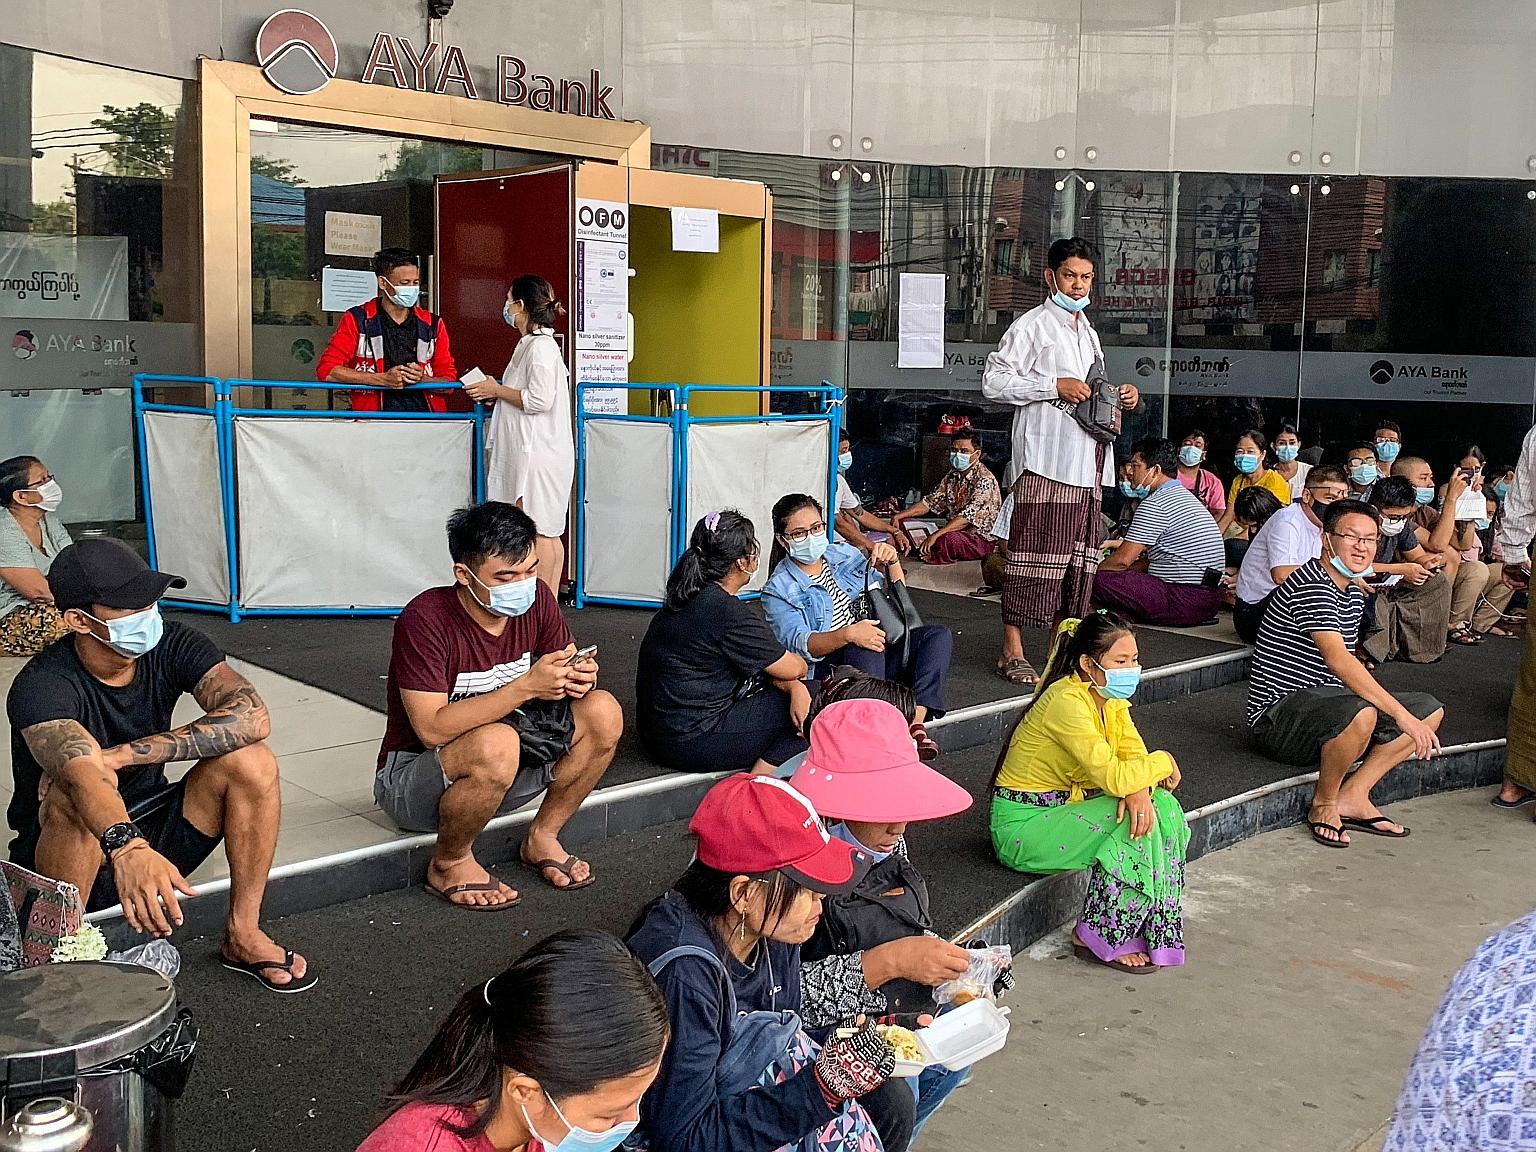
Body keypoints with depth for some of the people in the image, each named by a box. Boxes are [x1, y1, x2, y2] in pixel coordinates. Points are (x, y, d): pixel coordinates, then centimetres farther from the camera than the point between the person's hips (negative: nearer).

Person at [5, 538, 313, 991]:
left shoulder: (173, 645, -12)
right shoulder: (41, 686, -25)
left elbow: (251, 717, -28)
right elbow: (80, 776, -45)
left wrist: (117, 755, -31)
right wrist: (126, 848, -65)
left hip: (148, 833, 4)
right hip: (69, 855, -4)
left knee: (250, 760, -19)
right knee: (74, 796, -36)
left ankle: (243, 936, -8)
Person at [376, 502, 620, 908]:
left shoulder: (535, 598, -7)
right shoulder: (425, 620, -25)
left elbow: (566, 671, 5)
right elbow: (433, 730, -30)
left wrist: (580, 677, -20)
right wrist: (526, 686, -35)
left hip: (507, 769, 6)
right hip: (412, 776, -6)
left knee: (603, 712, -13)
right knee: (495, 744, -39)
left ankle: (542, 837, 2)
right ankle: (449, 864, -11)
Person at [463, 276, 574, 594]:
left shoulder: (541, 346, -14)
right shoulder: (531, 343, 18)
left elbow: (540, 400, -22)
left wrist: (497, 390, -10)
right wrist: (496, 395, 12)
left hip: (538, 453, -10)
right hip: (529, 451, 10)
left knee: (539, 531, -7)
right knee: (548, 534, 11)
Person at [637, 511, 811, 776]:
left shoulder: (689, 599, 9)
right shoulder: (727, 613, -20)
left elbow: (767, 664, 9)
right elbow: (791, 669, -8)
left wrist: (794, 687, -7)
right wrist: (798, 661, 15)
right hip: (692, 742, -10)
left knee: (801, 697, 15)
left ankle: (759, 778, 4)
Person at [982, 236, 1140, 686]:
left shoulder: (1088, 332, 24)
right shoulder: (1032, 325, -2)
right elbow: (994, 382, -10)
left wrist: (1121, 395, 15)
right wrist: (1054, 386, -16)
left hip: (1087, 462, 8)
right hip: (1046, 459, -8)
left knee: (1078, 553, 9)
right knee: (1035, 550, -10)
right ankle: (1012, 652, -6)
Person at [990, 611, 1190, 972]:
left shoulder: (1111, 698, 3)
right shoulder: (1067, 702, -26)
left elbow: (1135, 756, -3)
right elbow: (1113, 776, -33)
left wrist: (1139, 788, -26)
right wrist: (1164, 762, -16)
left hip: (1064, 807, 9)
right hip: (1022, 824, -9)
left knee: (1163, 808, -9)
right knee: (1133, 825, -24)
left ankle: (1153, 929, 0)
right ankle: (1098, 938, -9)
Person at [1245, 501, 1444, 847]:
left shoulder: (1354, 595, 15)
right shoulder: (1311, 585, -18)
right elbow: (1337, 660, -29)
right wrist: (1402, 716, -31)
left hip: (1325, 704, 10)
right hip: (1277, 717, -10)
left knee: (1430, 710, 6)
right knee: (1359, 714, -39)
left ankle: (1353, 796, -3)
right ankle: (1323, 804, -12)